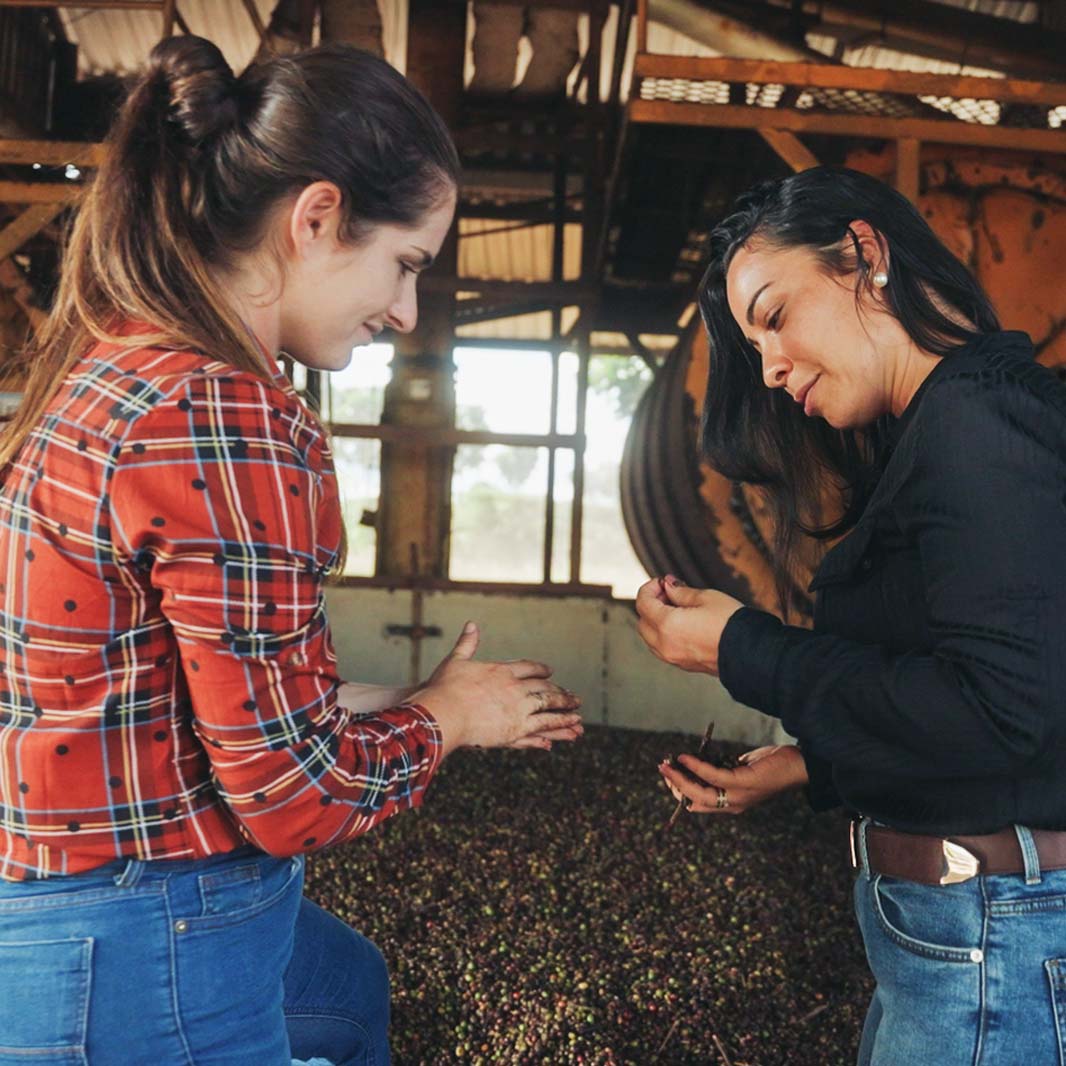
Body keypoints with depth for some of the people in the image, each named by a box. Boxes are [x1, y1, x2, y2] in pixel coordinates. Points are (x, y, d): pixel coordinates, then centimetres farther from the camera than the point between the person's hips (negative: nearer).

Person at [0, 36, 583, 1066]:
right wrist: (443, 716, -5)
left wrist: (404, 699, 9)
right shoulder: (221, 416, -27)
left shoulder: (112, 365, 3)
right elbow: (294, 793, -23)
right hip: (147, 961, -9)